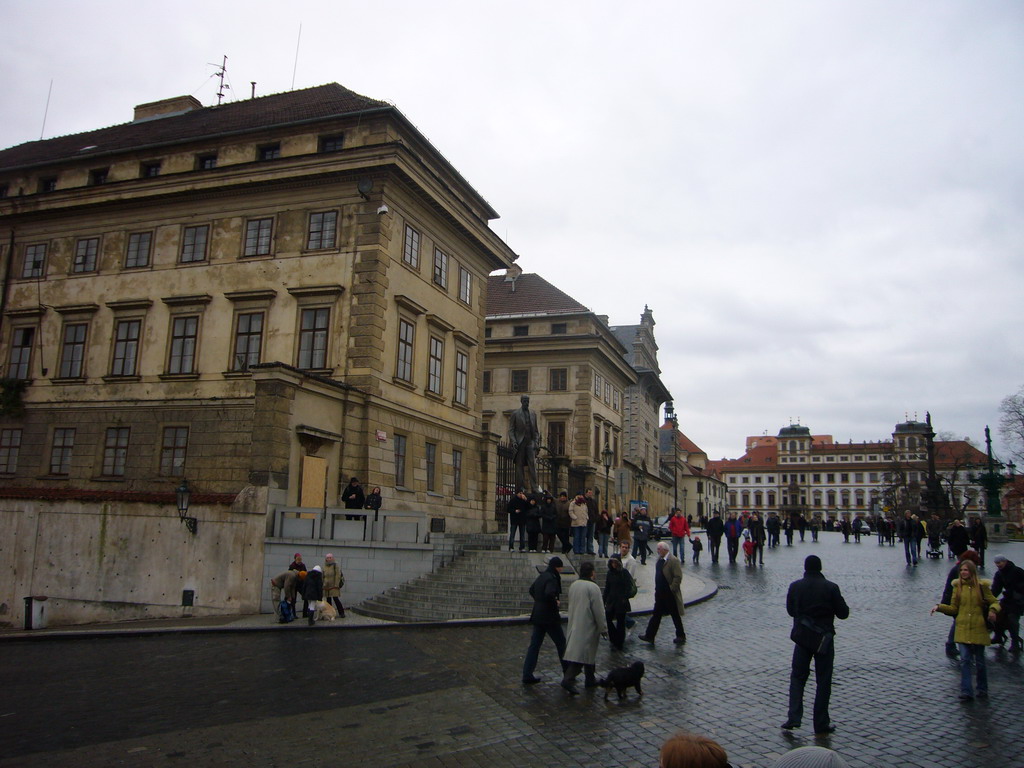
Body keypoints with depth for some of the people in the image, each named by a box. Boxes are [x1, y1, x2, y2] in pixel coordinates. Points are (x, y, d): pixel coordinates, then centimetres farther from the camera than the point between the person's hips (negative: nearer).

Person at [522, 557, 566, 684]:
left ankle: (527, 675, 6)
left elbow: (531, 590, 26)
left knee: (534, 645, 7)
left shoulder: (541, 577, 12)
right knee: (561, 643, 8)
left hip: (537, 615, 8)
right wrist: (556, 603, -16)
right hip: (549, 616, -8)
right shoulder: (552, 578, -16)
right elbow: (549, 594, -33)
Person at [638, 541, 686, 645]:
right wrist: (657, 588, 12)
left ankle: (681, 636, 23)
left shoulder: (673, 560, -18)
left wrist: (671, 589, -20)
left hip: (670, 594, -8)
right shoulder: (659, 560, 8)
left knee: (675, 616, 8)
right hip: (660, 593, 8)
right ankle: (649, 636, 17)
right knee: (656, 614, 12)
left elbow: (678, 577, -20)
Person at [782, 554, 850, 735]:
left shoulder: (795, 587, -3)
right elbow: (843, 613, -4)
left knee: (797, 676, 12)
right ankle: (821, 723, 11)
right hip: (824, 638, -1)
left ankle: (793, 717, 1)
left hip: (802, 637, 1)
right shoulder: (831, 587, -10)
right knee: (823, 681, 8)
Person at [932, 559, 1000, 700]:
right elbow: (953, 608, 9)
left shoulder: (981, 586, -1)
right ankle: (966, 692, -5)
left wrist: (992, 610, -17)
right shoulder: (958, 586, 6)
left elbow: (994, 602, 5)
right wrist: (939, 607, -6)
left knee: (979, 661, 8)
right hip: (963, 629, 1)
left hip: (978, 629, -1)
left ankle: (982, 690, 26)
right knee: (964, 660, -6)